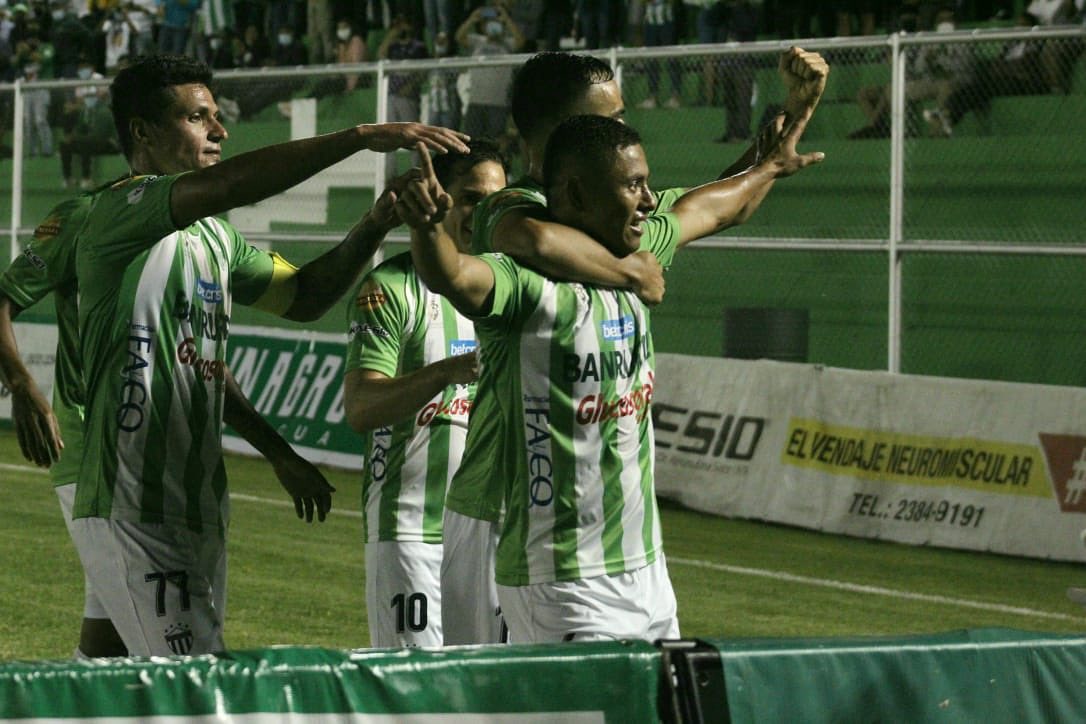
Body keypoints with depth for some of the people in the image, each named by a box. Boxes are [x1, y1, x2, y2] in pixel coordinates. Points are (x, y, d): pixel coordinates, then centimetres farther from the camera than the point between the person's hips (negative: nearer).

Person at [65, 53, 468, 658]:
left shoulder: (215, 237, 19)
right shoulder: (122, 212, -10)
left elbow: (303, 296, 21)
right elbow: (231, 184, -26)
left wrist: (374, 225, 3)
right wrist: (362, 137, -27)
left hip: (197, 512, 9)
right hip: (131, 513, -9)